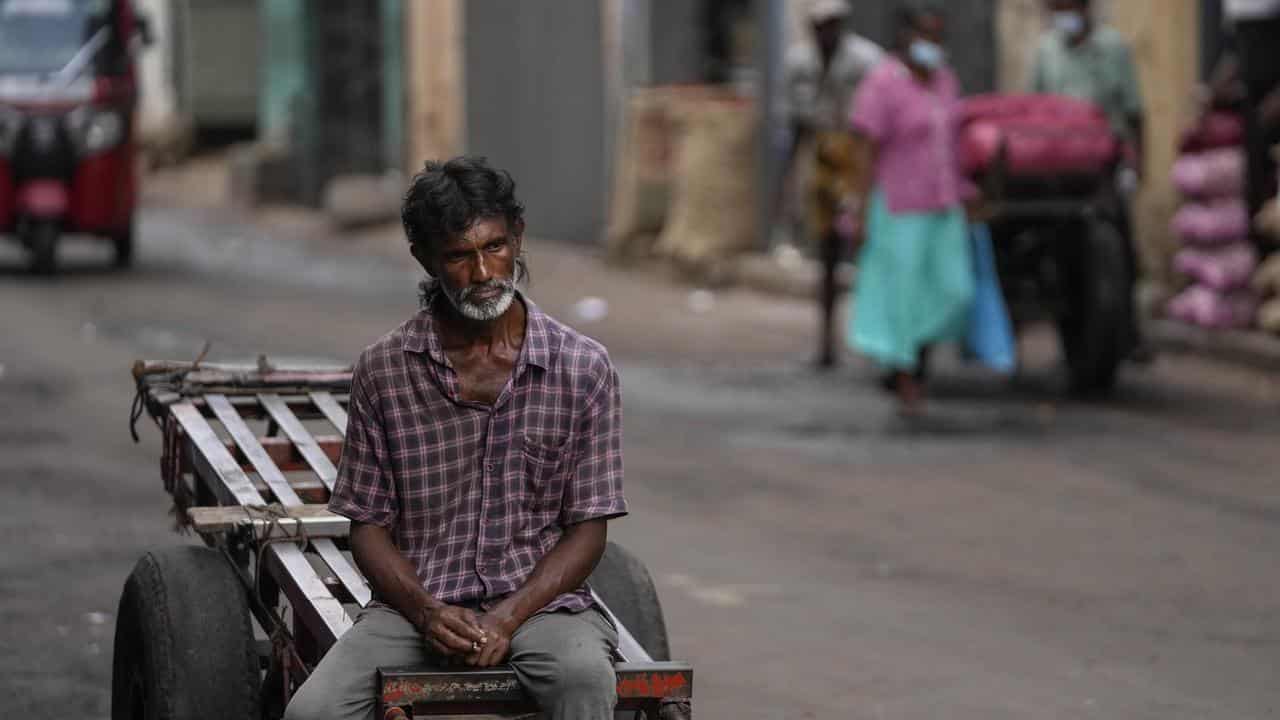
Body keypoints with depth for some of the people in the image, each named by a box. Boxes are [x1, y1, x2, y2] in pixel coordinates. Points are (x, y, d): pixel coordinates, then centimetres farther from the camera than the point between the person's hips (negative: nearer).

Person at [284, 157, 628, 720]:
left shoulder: (584, 369, 1)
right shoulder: (383, 371, 3)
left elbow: (588, 527, 2)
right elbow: (368, 522, 6)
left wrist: (507, 619, -13)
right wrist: (426, 611, -13)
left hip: (541, 602, -1)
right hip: (416, 604, 1)